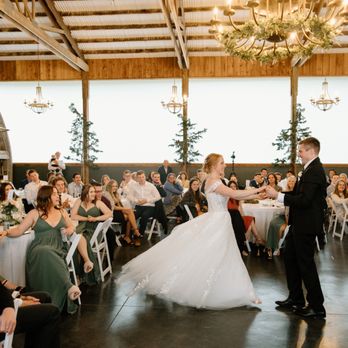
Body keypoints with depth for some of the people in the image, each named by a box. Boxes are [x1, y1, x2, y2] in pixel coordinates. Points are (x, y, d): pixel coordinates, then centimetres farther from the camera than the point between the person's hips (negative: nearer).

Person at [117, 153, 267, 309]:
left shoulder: (215, 182, 12)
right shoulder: (214, 182, -18)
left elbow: (233, 196, 14)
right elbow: (235, 194, -25)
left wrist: (255, 195, 10)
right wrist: (257, 190, -16)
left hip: (219, 223, 10)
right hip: (216, 224, -10)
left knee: (222, 260, 14)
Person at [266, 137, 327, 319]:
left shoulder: (314, 171, -20)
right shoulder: (310, 169, 11)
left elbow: (304, 200, -27)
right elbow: (299, 194, 13)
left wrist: (278, 196, -22)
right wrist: (276, 193, 5)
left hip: (306, 225, -10)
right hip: (299, 224, 10)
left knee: (306, 263, -1)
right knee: (289, 258, 18)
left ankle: (317, 306, 13)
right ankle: (296, 298, 30)